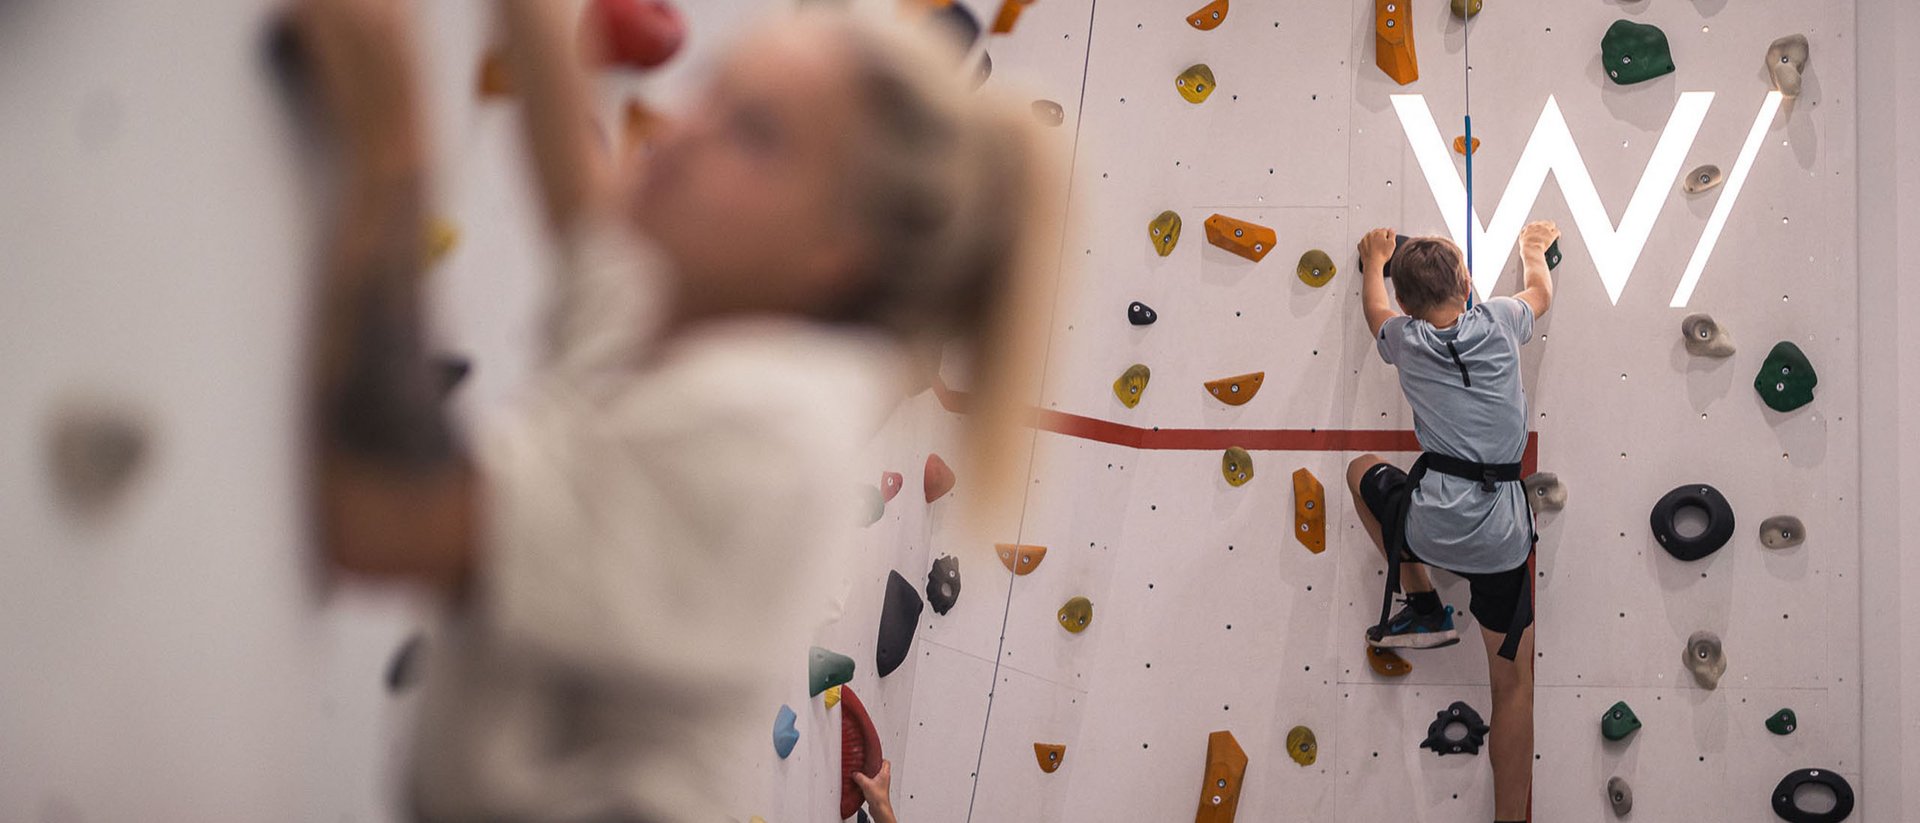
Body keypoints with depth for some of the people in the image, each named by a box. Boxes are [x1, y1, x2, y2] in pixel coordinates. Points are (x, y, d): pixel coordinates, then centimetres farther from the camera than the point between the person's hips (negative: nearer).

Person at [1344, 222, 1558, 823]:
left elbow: (1374, 309, 31)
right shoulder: (1498, 322, 5)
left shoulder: (1405, 339, 5)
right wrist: (1534, 249, 51)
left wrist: (1375, 259, 50)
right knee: (1513, 681, 10)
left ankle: (1424, 608, 26)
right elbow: (1541, 293, 31)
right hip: (1503, 535, 1)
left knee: (1363, 470, 31)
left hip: (1429, 525, 0)